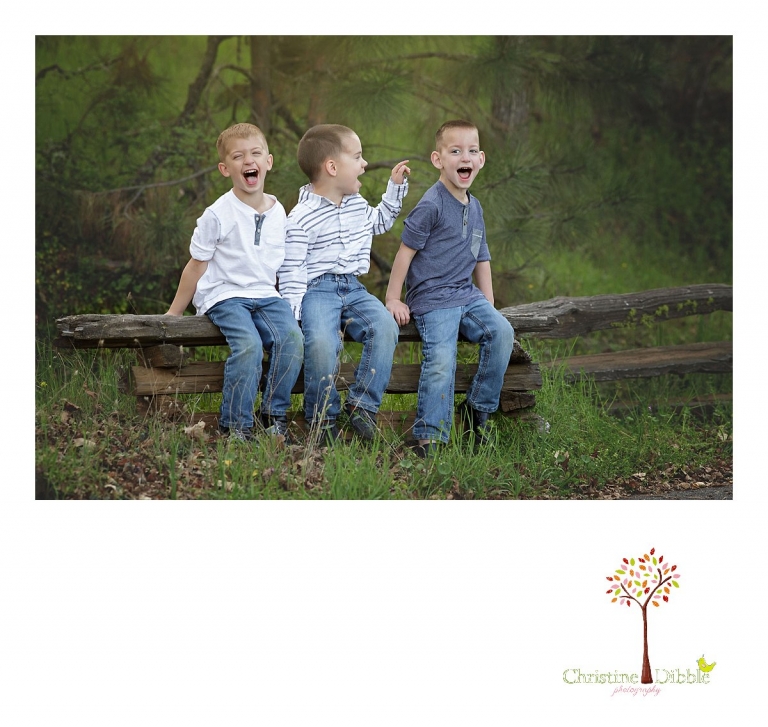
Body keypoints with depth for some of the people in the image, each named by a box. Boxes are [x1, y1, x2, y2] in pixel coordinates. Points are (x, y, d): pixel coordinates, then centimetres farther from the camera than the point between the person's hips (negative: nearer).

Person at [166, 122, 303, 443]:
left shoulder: (278, 213, 8)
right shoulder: (218, 215, -6)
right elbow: (197, 266, 1)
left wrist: (289, 303, 18)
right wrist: (173, 315, 5)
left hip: (265, 296, 4)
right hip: (224, 296, -4)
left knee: (292, 338, -24)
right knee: (249, 345, -31)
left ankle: (275, 416, -8)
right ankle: (235, 425, -17)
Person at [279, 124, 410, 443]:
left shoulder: (358, 205, 15)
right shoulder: (301, 218, -8)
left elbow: (379, 221, 39)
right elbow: (292, 270, -9)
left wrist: (395, 186, 30)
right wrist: (291, 313, -19)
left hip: (353, 288, 6)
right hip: (318, 289, -6)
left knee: (385, 327, -24)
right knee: (321, 342, -34)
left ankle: (362, 405, -16)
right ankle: (323, 418, -15)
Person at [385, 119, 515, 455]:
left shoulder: (474, 208, 14)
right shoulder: (431, 206, -10)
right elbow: (406, 250, -7)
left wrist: (489, 307, 18)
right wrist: (393, 299, -6)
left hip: (466, 295, 7)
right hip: (432, 299, -7)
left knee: (501, 332, -17)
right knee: (441, 360, -23)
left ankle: (477, 408, -2)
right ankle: (429, 436, -13)